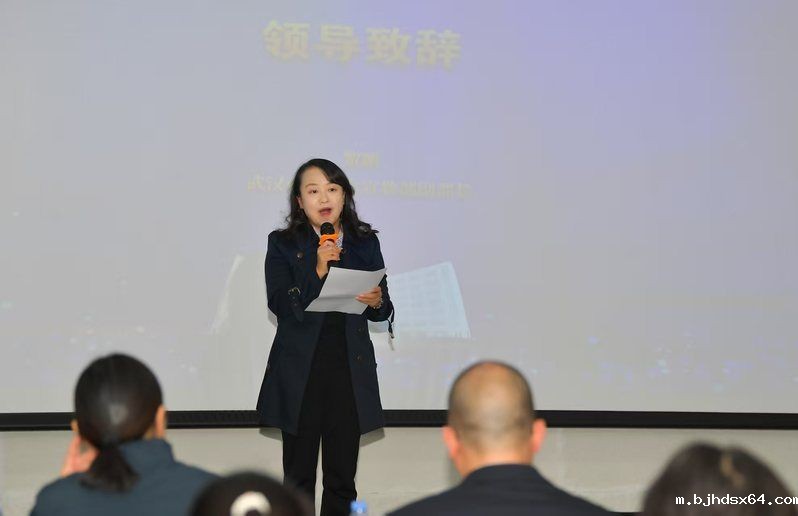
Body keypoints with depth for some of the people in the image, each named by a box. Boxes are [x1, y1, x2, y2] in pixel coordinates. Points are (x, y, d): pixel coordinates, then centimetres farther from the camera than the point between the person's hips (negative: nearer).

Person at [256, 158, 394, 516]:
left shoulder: (366, 243, 8)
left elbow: (383, 312, 10)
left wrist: (376, 302, -13)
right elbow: (279, 304, -11)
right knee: (298, 478, 5)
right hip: (300, 371, -2)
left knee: (342, 479, 6)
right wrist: (318, 271, -22)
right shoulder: (283, 244, 1)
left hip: (350, 370, 2)